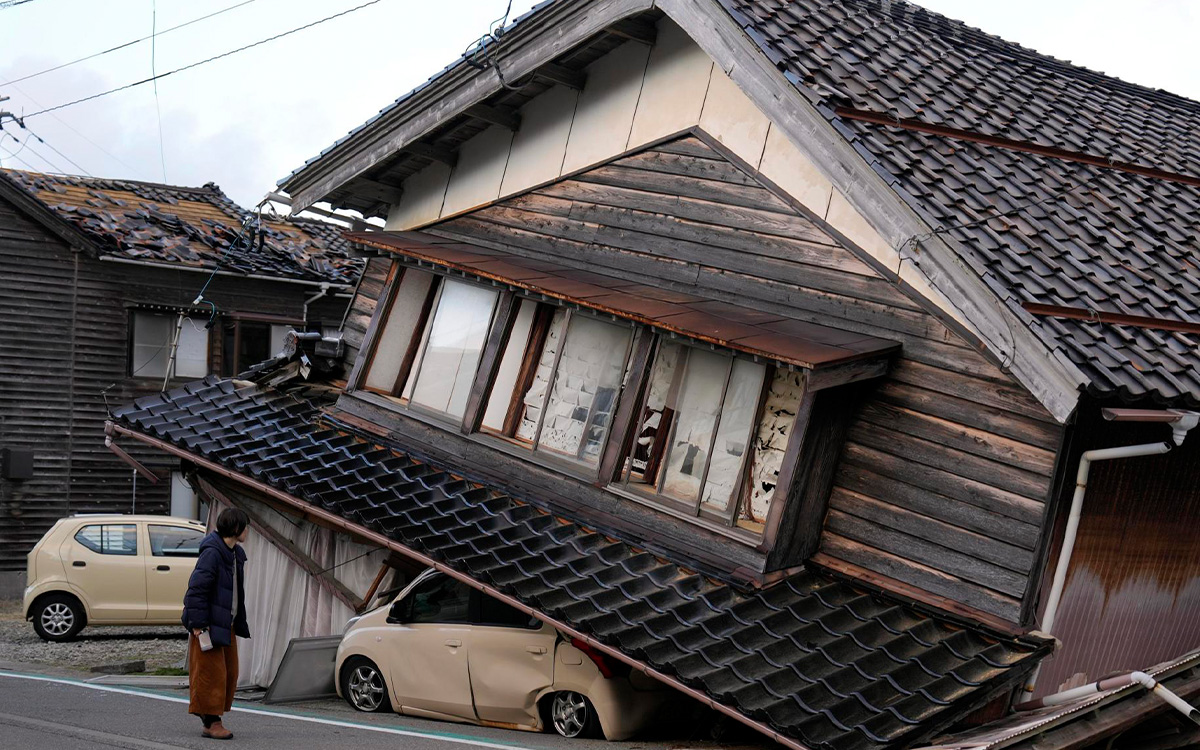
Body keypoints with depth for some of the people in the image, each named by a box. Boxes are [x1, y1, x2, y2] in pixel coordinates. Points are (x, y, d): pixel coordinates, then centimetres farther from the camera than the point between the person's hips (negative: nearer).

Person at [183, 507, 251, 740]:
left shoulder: (235, 554, 12)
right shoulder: (212, 552, -17)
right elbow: (197, 588, -20)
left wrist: (240, 623, 17)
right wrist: (197, 623, -21)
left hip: (226, 624, 9)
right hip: (208, 624, -9)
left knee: (229, 672, 12)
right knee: (212, 673, -4)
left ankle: (211, 717, 23)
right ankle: (211, 723, 2)